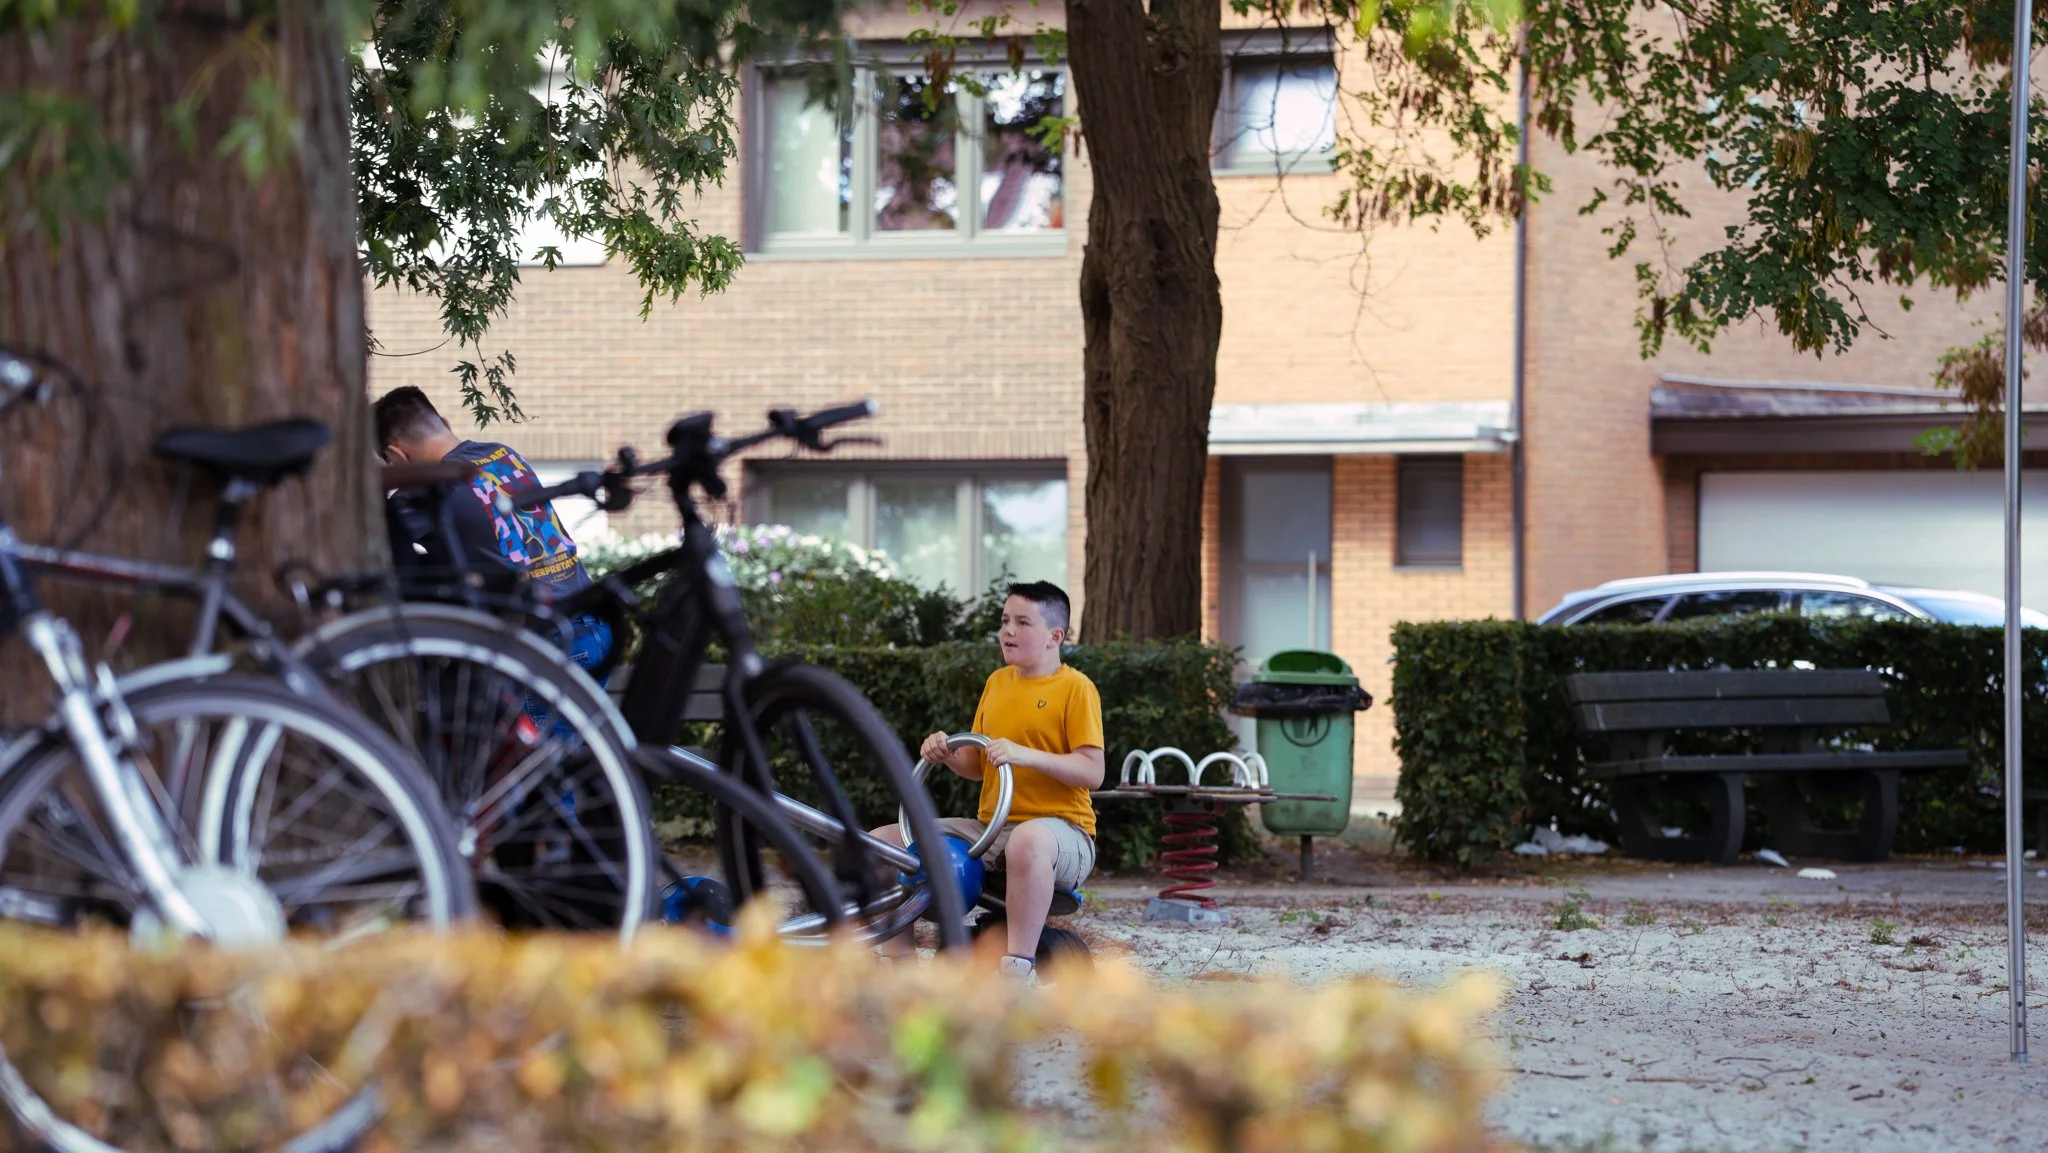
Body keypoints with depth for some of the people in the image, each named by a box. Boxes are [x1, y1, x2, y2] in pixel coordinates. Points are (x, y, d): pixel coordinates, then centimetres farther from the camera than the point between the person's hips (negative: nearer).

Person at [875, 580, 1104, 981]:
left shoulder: (1075, 688, -4)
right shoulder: (997, 682, 17)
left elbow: (1092, 772, -13)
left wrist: (1026, 755, -25)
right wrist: (946, 754, -2)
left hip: (1060, 825, -8)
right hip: (989, 827, 8)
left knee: (1030, 840, -46)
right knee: (882, 841, -1)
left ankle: (1017, 969, -41)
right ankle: (897, 964, 1)